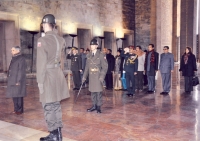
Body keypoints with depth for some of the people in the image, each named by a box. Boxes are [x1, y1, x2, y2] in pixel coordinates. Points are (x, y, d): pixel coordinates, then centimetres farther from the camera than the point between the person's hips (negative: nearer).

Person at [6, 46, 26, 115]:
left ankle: (20, 110, 7)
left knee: (18, 96, -2)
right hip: (12, 80, 9)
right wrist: (10, 79, 15)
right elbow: (11, 69, 18)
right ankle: (16, 109, 22)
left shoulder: (21, 59, -12)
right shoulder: (14, 58, 14)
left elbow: (21, 71, -16)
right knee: (14, 95, 12)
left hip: (17, 81, -8)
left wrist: (18, 81, -19)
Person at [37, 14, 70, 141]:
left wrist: (40, 81, -10)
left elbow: (41, 63, -15)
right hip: (58, 74, 7)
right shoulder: (61, 40, 6)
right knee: (56, 105, 15)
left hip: (48, 75, -7)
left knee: (49, 106, 3)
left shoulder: (43, 40, -14)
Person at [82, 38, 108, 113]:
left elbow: (105, 66, -6)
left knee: (98, 91, -3)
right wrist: (84, 76, 10)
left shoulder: (101, 55, -4)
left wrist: (102, 76, -15)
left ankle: (99, 107, 6)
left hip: (98, 76, -5)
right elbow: (87, 66, 15)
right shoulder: (88, 55, 11)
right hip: (91, 76, 5)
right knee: (92, 91, 8)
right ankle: (94, 106, 18)